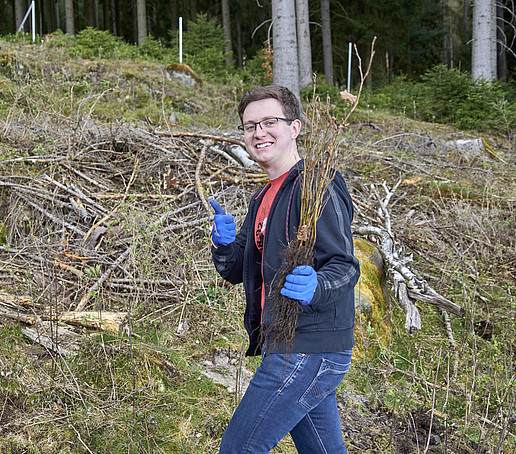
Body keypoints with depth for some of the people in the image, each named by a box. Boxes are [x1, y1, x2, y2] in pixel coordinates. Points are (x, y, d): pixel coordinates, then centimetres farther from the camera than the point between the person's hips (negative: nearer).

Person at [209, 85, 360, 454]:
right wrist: (225, 243, -8)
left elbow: (345, 266, -20)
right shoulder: (264, 198, 17)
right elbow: (236, 271, 14)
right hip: (291, 347, 9)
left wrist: (314, 288, -41)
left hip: (308, 352, -9)